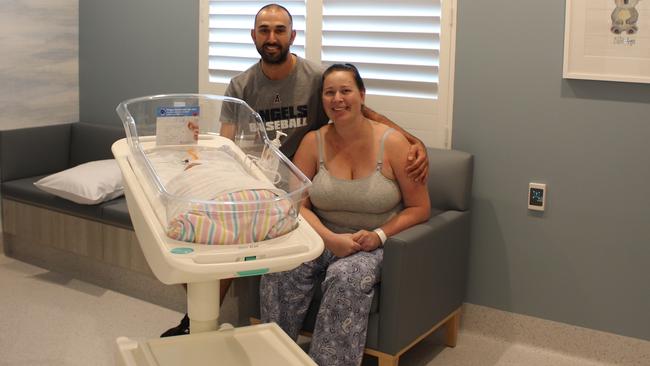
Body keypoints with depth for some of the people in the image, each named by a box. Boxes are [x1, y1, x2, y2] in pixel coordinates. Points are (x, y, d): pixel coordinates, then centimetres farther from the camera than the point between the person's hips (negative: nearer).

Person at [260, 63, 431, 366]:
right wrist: (331, 238, -19)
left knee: (346, 277, -34)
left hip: (374, 244, -2)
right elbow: (296, 204, -3)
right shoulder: (313, 142, -1)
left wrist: (379, 235, -18)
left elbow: (419, 208, -4)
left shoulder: (392, 143, -7)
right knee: (281, 268, -27)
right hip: (323, 236, 2)